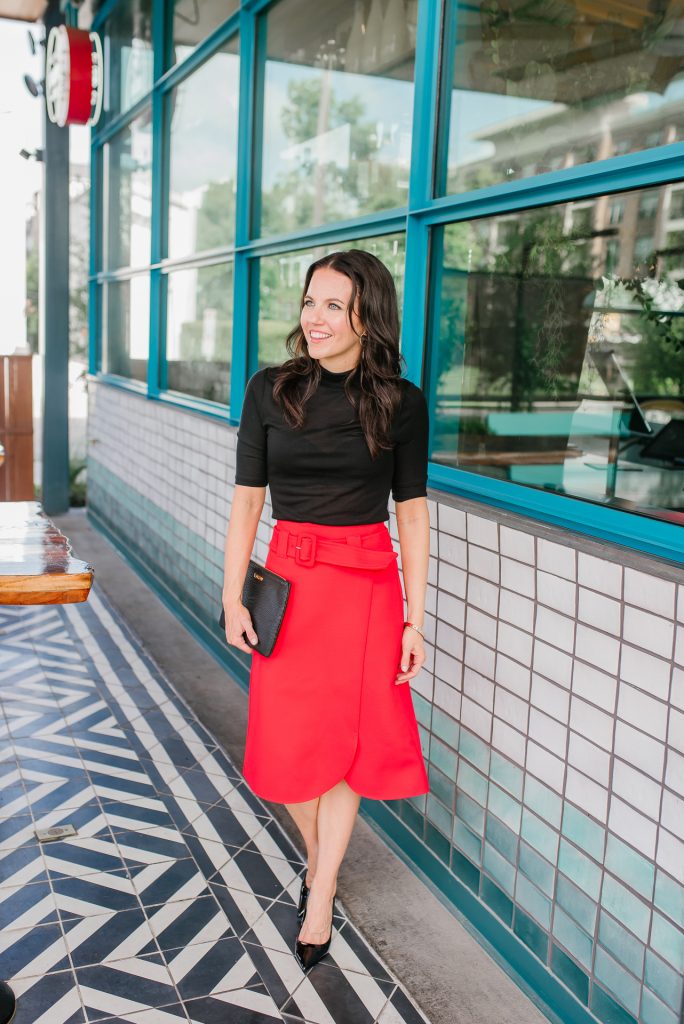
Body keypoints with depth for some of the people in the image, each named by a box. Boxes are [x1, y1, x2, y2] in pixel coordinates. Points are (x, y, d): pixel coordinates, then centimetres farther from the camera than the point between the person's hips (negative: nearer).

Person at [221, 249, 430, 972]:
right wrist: (232, 598, -5)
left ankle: (319, 897, 25)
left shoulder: (401, 402, -2)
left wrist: (414, 620, -3)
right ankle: (318, 861, 36)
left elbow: (412, 513, 0)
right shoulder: (270, 390, -1)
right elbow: (247, 499, 1)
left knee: (348, 741, 7)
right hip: (290, 581, 1)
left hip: (369, 586, 0)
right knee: (288, 744, 6)